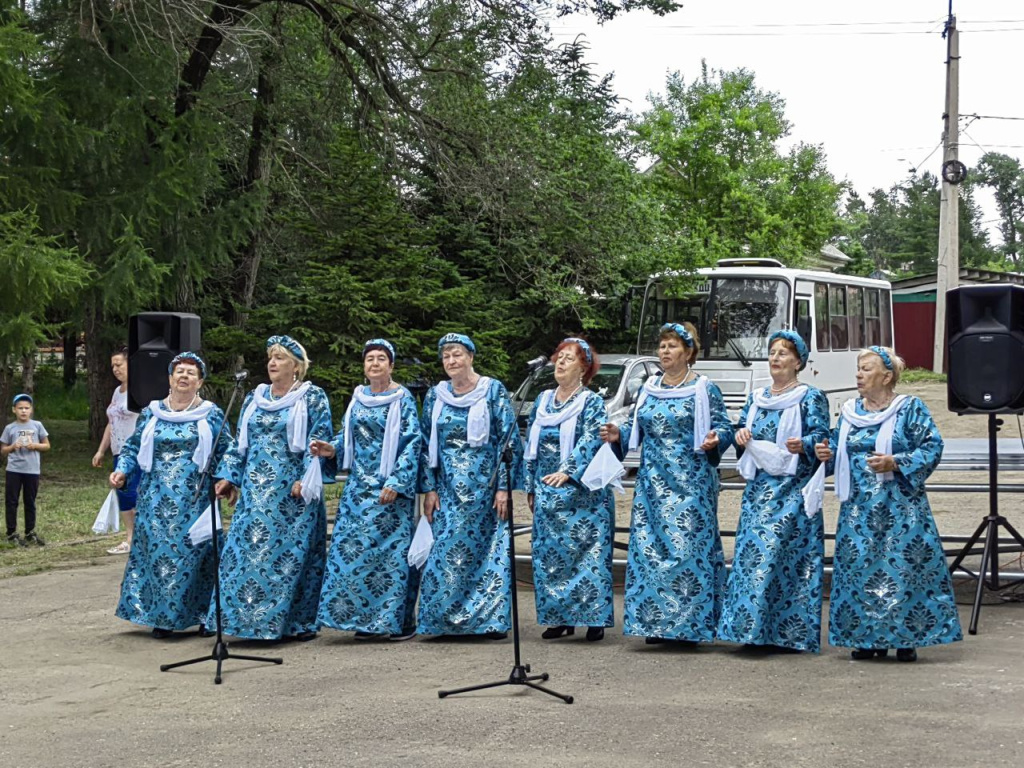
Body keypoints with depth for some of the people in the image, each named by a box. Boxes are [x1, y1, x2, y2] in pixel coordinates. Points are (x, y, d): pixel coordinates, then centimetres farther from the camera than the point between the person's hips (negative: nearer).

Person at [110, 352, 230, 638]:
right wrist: (121, 470, -3)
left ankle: (203, 616, 6)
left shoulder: (212, 415, 5)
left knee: (194, 550, -4)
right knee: (157, 549, -1)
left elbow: (226, 453, 7)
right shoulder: (151, 413, 10)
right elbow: (133, 448, 14)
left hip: (195, 498, -2)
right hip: (157, 498, 2)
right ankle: (161, 616, 7)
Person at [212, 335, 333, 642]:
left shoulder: (313, 398, -1)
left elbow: (319, 442, -7)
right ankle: (250, 615, 6)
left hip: (292, 489, -5)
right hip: (256, 488, 5)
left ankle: (298, 622, 4)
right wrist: (229, 476, 10)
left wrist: (305, 480, -16)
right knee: (247, 547, 1)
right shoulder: (255, 398, 15)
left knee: (291, 551, -3)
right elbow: (240, 442, 18)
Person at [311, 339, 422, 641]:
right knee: (353, 548, 3)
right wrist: (332, 449, -2)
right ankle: (364, 618, 12)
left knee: (392, 548, -5)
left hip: (390, 488, -6)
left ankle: (398, 620, 3)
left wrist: (396, 483, -18)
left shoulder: (402, 399, -5)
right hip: (359, 485, 6)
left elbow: (412, 443, -10)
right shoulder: (358, 397, 11)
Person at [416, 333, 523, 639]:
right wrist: (429, 489, 4)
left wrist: (504, 487, -10)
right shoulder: (435, 396, 9)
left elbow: (510, 441, -4)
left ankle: (491, 619, 4)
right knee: (445, 552, -1)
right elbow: (427, 445, 11)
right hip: (448, 489, 3)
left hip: (485, 487, -3)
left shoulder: (494, 391, -1)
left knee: (488, 550, -2)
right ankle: (445, 620, 6)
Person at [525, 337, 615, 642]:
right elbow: (531, 447, 17)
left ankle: (594, 618, -1)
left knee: (588, 552, -6)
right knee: (549, 554, 5)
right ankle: (559, 617, 13)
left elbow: (590, 442, -17)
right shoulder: (543, 401, 14)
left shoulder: (592, 403, -3)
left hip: (582, 494, -6)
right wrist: (531, 488, 13)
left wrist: (566, 472, -30)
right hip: (547, 494, 6)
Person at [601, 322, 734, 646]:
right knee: (648, 547, 2)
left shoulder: (704, 389, -1)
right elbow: (635, 428, 18)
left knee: (688, 545, -7)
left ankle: (690, 624, -2)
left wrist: (714, 440, -25)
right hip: (652, 482, 5)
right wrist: (618, 435, -1)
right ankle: (656, 622, 9)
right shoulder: (649, 388, 14)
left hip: (690, 482, -5)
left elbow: (723, 427, -4)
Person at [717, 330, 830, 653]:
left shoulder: (811, 397, 0)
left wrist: (802, 445, -29)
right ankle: (755, 630, 7)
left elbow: (821, 436, -8)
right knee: (752, 550, 1)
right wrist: (741, 435, -6)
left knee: (778, 550, -14)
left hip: (793, 489, -6)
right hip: (759, 487, 6)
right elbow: (743, 427, 17)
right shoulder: (757, 398, 16)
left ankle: (789, 633, -10)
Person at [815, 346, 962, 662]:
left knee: (903, 565, -6)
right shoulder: (850, 410, 12)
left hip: (899, 505, -5)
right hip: (859, 506, 5)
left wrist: (896, 463, -19)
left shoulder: (911, 408, -3)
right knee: (859, 567, 3)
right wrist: (827, 454, -4)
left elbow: (933, 447, -8)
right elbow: (840, 451, 18)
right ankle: (869, 637, 13)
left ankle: (906, 638, 4)